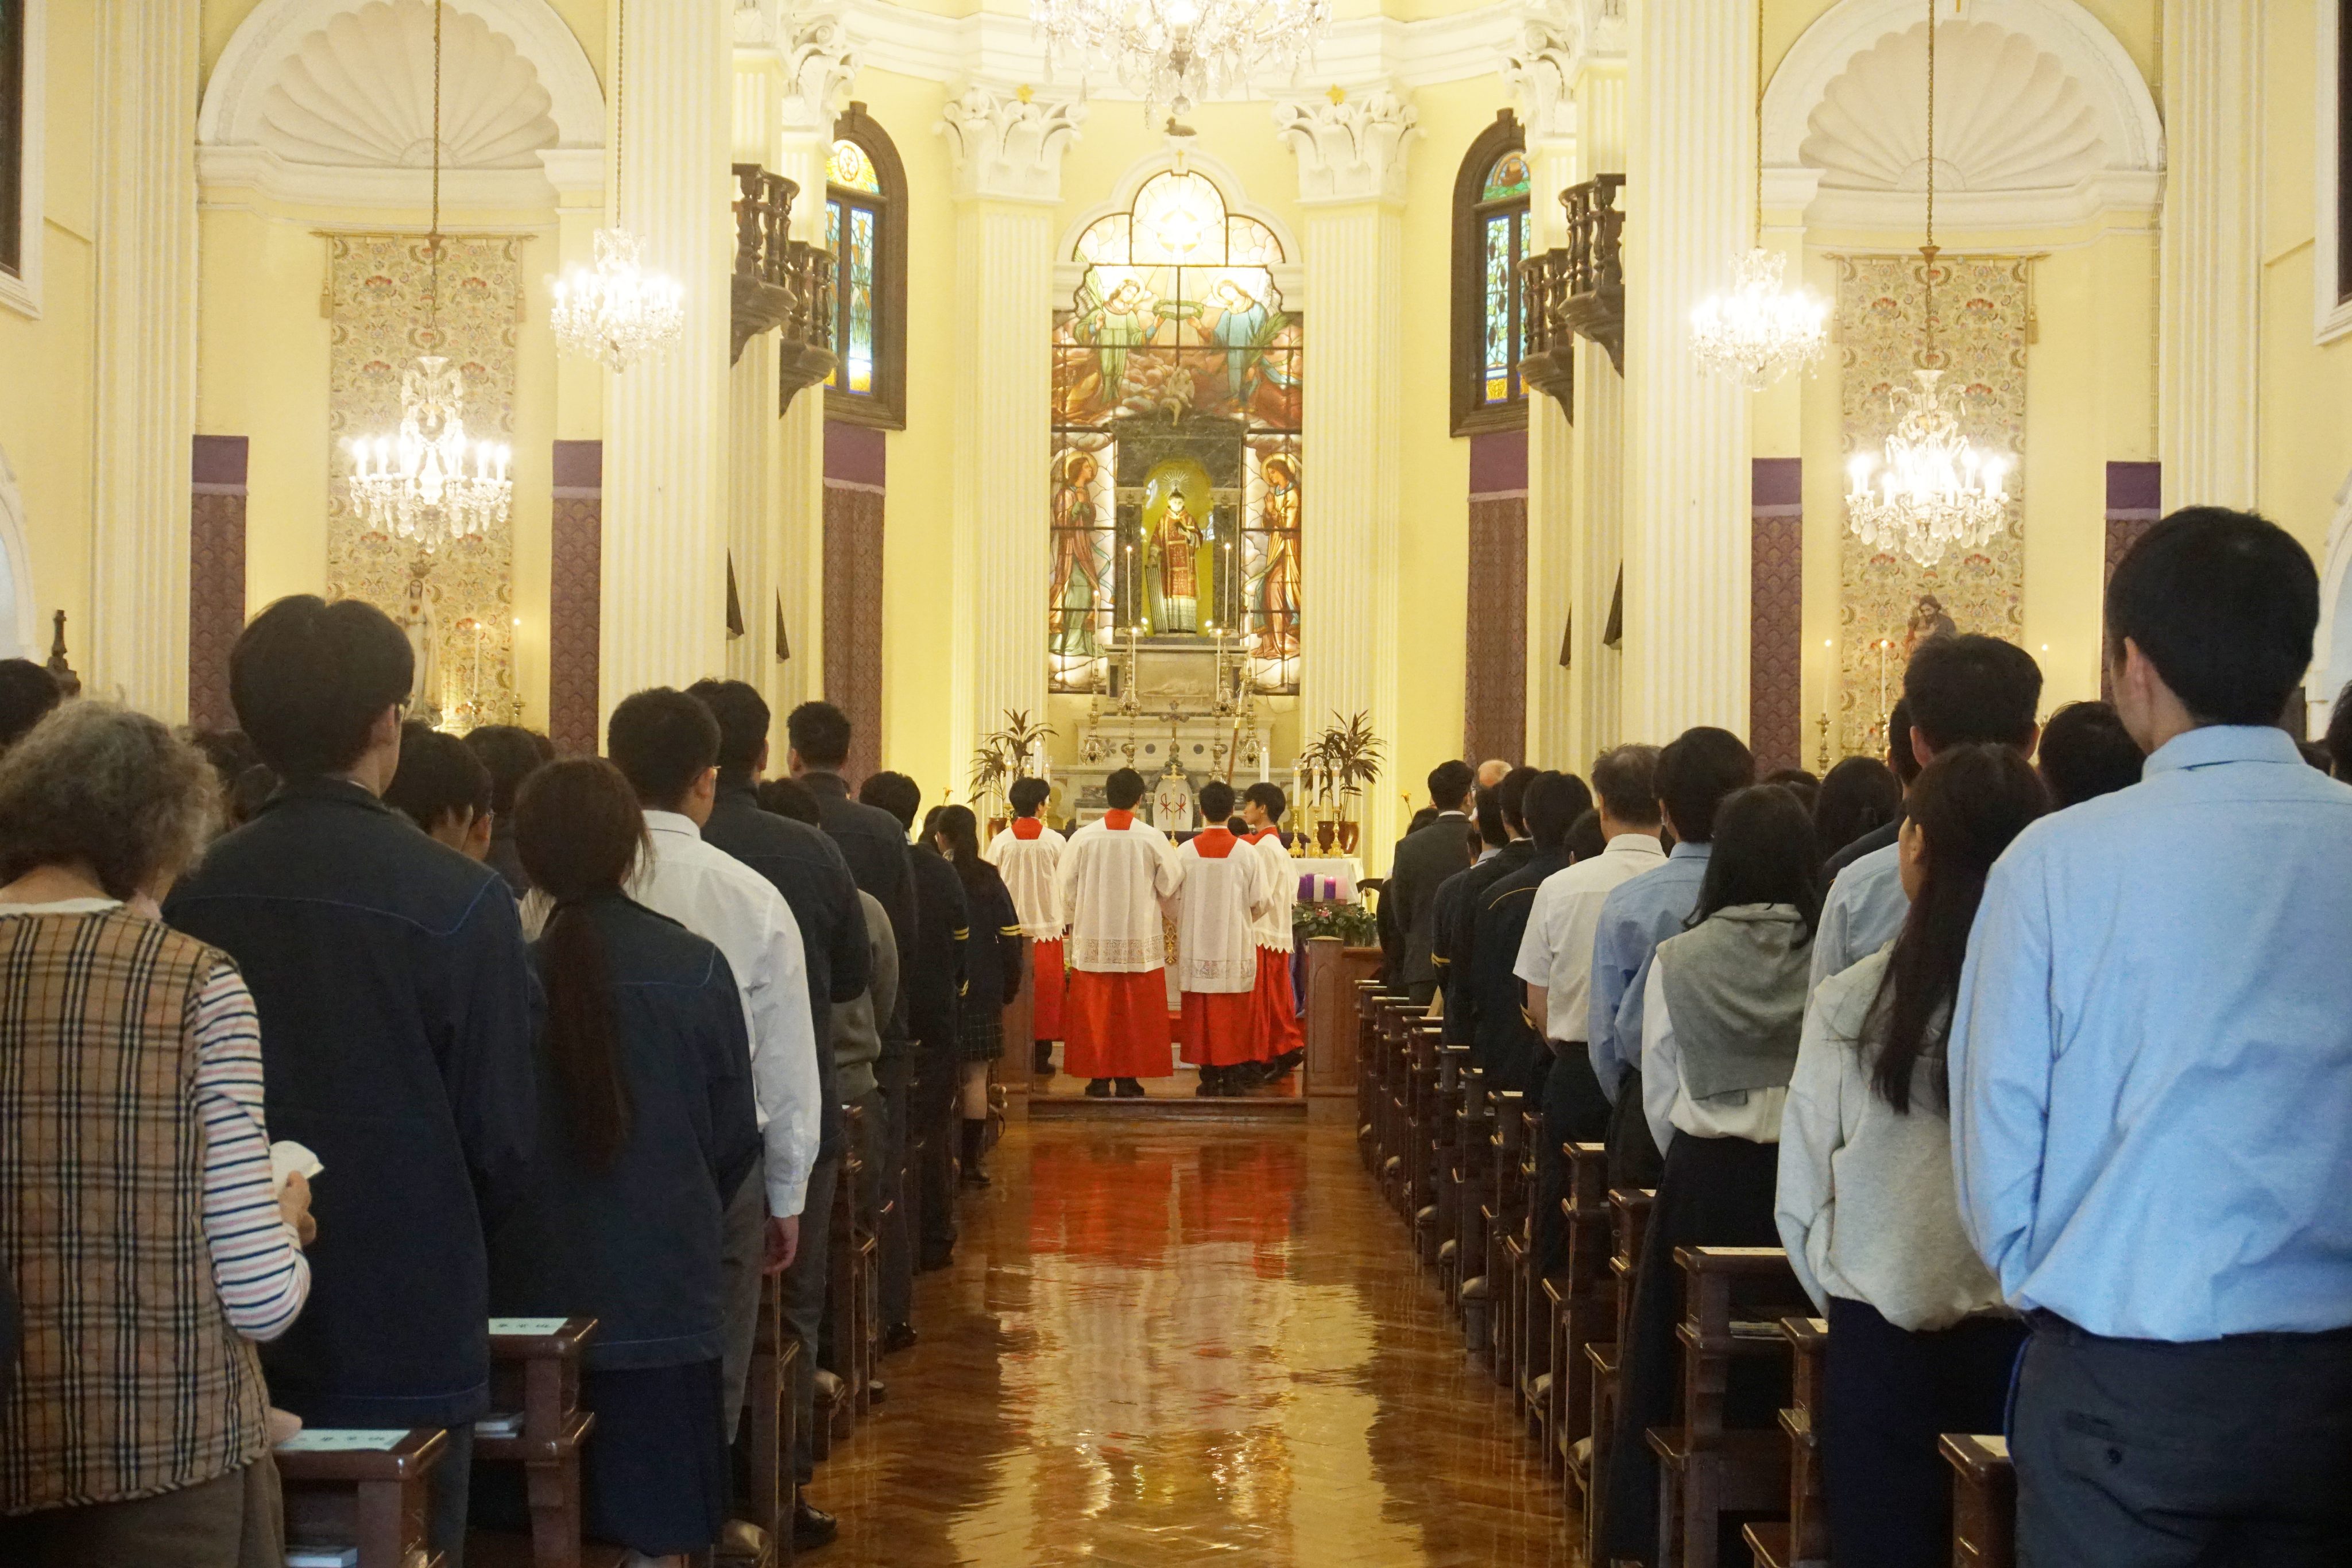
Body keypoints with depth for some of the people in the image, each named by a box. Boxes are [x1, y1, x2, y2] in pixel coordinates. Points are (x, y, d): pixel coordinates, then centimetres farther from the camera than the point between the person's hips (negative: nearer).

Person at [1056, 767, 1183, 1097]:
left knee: (1095, 1011, 7)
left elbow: (1067, 890, -1)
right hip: (1141, 942, 0)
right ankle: (1129, 1077, 7)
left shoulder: (1083, 838, -7)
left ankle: (1098, 1078, 8)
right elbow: (1171, 883, 0)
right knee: (1136, 1013, 7)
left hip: (1093, 939, 0)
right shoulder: (1152, 839, -8)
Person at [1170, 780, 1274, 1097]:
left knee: (1200, 1013, 6)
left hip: (1197, 945, 1)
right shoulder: (1247, 853, -7)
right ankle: (1234, 1076, 5)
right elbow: (1261, 901, -2)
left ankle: (1208, 1076, 7)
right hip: (1236, 946, -1)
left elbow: (1172, 898, -1)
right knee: (1235, 1012, 5)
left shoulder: (1185, 851, -6)